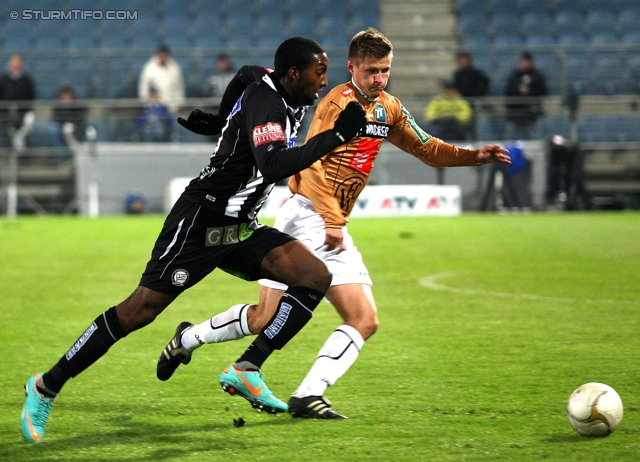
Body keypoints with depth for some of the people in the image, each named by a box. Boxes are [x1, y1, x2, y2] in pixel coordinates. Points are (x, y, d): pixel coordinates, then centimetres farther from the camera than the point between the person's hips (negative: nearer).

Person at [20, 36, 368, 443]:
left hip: (240, 227, 9)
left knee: (317, 277, -8)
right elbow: (273, 166, -35)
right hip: (200, 222, -9)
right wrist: (335, 136, -32)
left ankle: (246, 371, -8)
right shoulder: (264, 100, -19)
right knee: (140, 310, -10)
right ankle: (46, 387, 3)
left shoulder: (288, 102, 9)